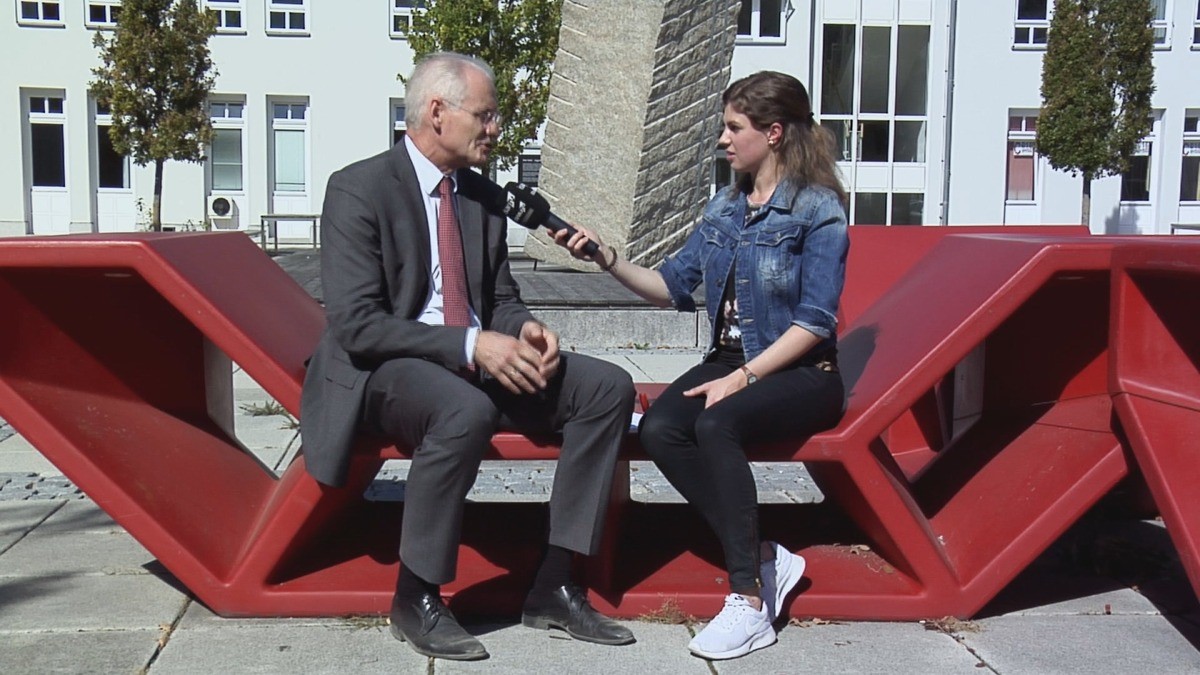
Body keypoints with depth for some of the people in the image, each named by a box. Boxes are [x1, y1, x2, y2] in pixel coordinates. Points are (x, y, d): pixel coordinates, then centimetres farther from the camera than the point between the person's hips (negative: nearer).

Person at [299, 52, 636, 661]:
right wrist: (470, 345, -26)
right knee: (466, 410, -39)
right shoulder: (358, 189, -10)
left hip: (477, 361, 7)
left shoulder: (481, 194, 11)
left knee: (607, 388, -10)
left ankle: (553, 587, -7)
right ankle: (415, 600, -17)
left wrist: (523, 330, -7)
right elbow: (356, 325, -18)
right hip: (384, 370, -7)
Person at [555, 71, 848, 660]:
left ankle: (749, 600, -25)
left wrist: (742, 378, -21)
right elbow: (674, 286, 13)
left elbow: (815, 321, -13)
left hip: (801, 373, -6)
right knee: (658, 429, -23)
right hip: (730, 361, 6)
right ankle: (766, 559, -13)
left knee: (715, 424, -34)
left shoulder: (817, 209, -7)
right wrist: (608, 259, 0)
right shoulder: (724, 208, 13)